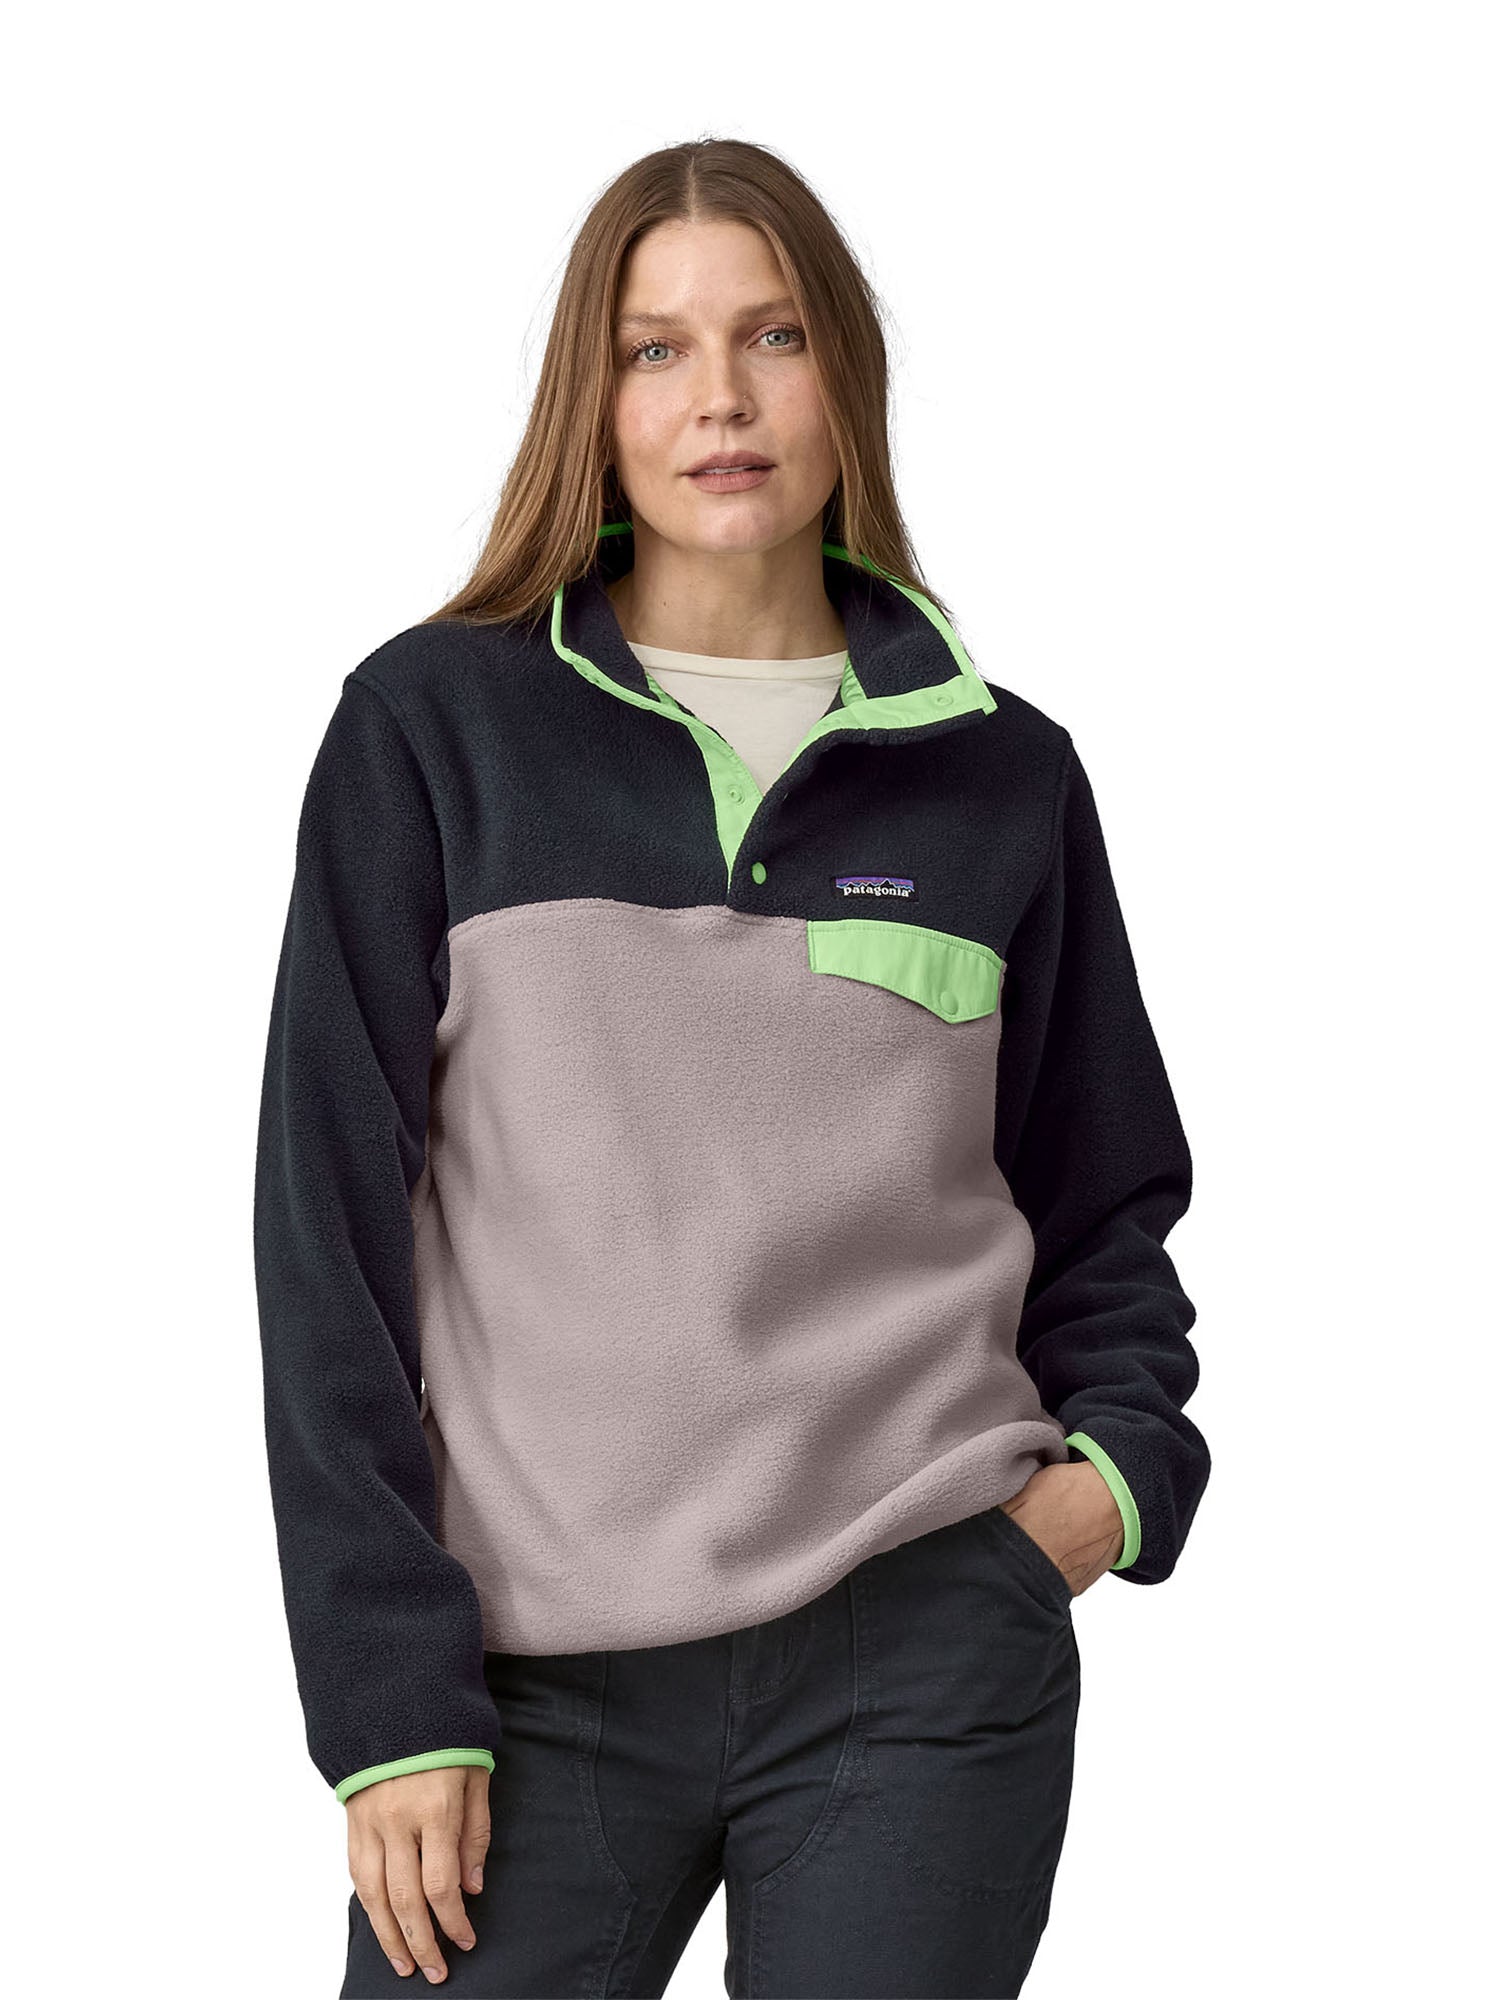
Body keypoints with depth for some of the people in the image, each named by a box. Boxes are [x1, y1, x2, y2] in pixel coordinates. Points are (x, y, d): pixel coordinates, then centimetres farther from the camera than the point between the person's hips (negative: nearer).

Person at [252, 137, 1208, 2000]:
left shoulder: (1003, 776, 8)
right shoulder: (434, 728, 2)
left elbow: (1103, 1205, 17)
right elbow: (331, 1222, 0)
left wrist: (1119, 1459, -2)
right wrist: (387, 1691, -6)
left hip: (925, 1659, 1)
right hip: (529, 1681, -1)